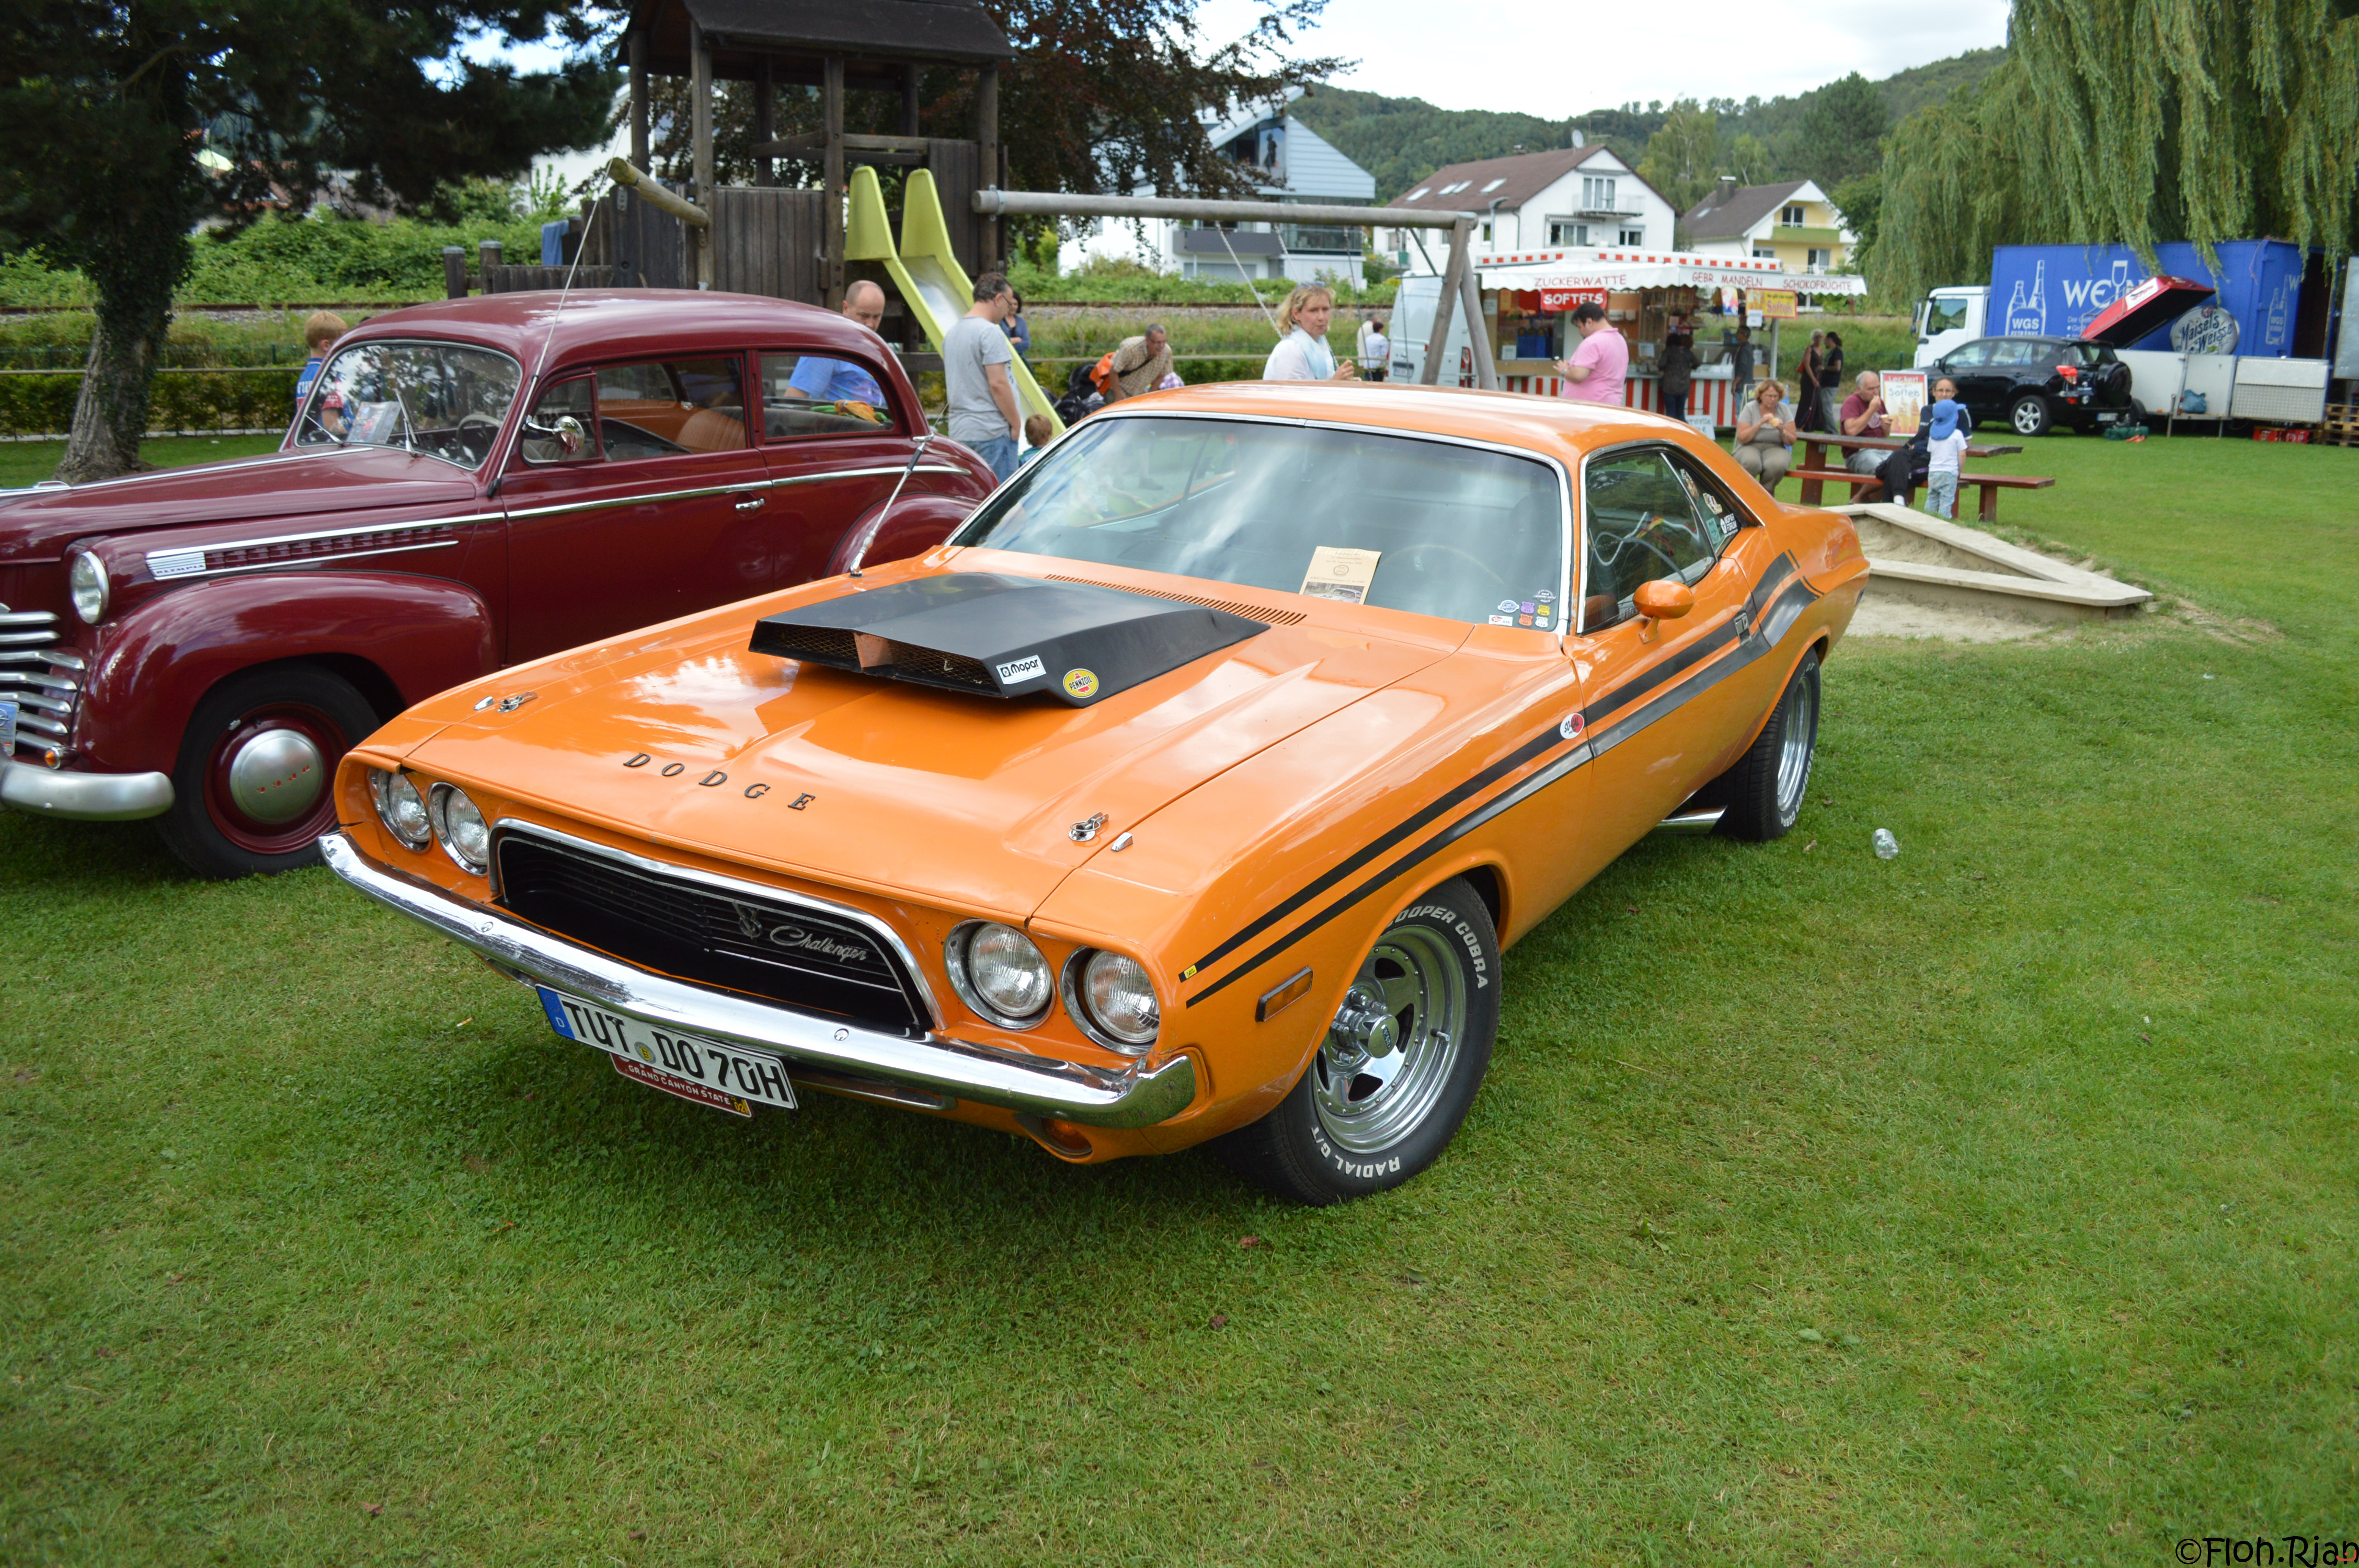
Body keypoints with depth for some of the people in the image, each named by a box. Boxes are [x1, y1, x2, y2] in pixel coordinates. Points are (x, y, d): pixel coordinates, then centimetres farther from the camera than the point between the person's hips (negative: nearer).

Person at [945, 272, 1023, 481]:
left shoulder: (952, 332, 15)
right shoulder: (990, 332, -14)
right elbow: (998, 384, -19)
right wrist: (1015, 423, -9)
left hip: (958, 431, 9)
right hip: (991, 432, -9)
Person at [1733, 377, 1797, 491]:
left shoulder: (1784, 409, 5)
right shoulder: (1750, 408, -1)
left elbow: (1791, 442, 4)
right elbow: (1742, 439, -10)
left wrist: (1782, 431, -17)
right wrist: (1760, 424, -18)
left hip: (1775, 448, 2)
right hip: (1751, 447, -2)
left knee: (1777, 464, -36)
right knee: (1752, 463, -39)